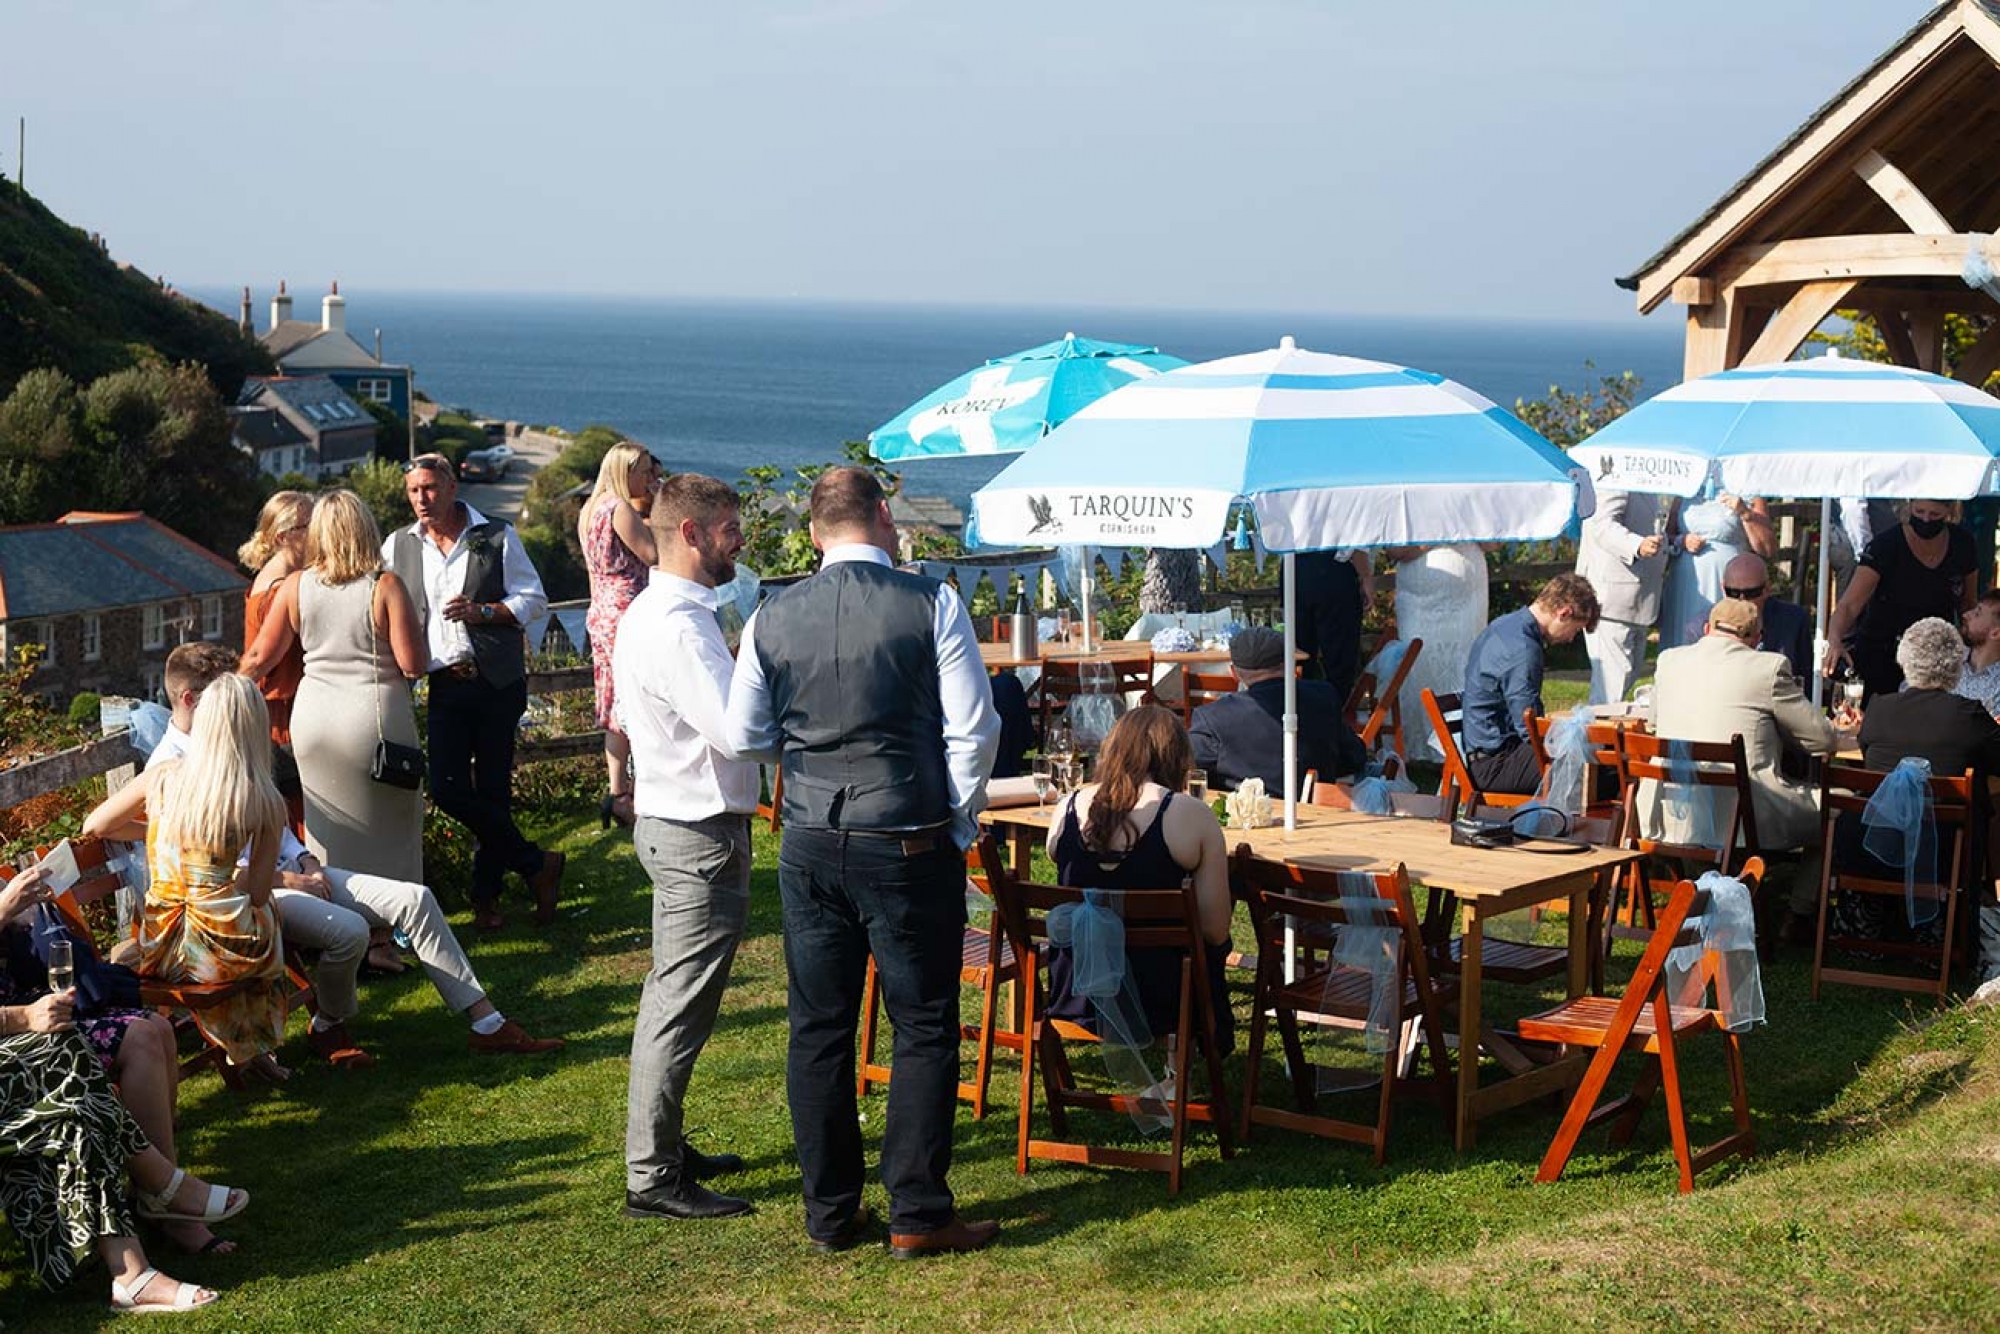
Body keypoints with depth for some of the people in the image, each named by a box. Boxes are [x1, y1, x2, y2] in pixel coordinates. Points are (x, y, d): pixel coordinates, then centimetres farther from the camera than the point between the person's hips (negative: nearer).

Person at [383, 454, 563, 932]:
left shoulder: (497, 537, 1)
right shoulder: (399, 546, 10)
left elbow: (533, 600, 1)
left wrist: (482, 611, -15)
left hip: (497, 682, -2)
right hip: (443, 685, 3)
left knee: (492, 791, 3)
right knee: (447, 789, -9)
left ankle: (486, 895, 17)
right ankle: (537, 865, 6)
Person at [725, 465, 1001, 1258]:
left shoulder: (772, 618, 0)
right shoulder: (931, 604, -8)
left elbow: (745, 738, 6)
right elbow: (974, 729, -9)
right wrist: (961, 822, 4)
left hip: (811, 844, 3)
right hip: (911, 843, -3)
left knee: (818, 1028, 11)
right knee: (924, 1028, 5)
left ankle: (829, 1214, 17)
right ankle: (917, 1215, 6)